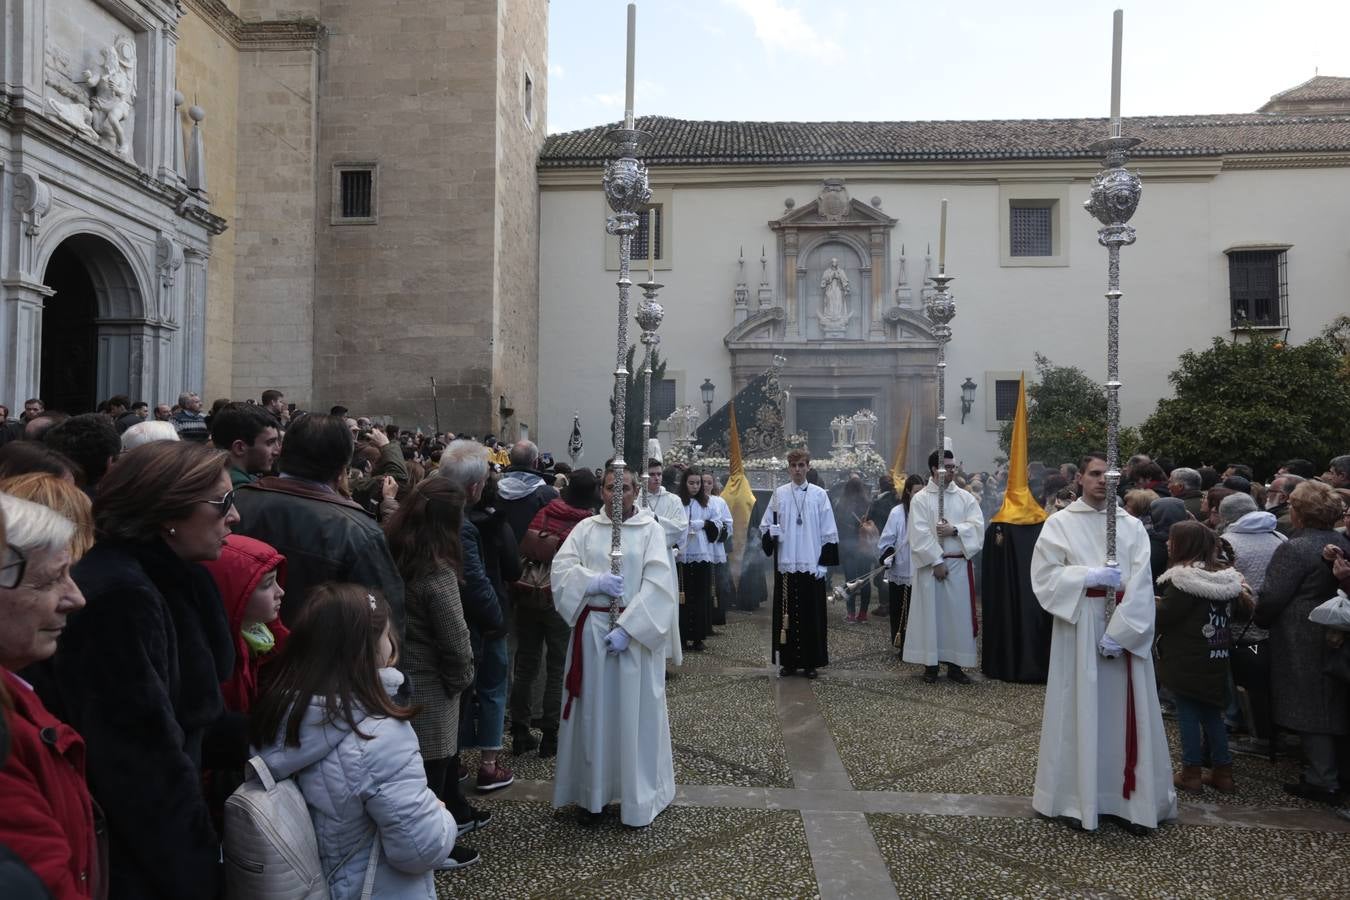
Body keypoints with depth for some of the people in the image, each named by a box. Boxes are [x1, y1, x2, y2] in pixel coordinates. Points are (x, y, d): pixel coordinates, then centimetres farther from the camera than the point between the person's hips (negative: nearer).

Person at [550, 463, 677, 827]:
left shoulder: (651, 530, -1)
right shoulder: (586, 527, 6)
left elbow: (656, 583, -10)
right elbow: (560, 568, -2)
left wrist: (627, 628, -17)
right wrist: (594, 582, -18)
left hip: (637, 631, -2)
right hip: (592, 629, 2)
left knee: (635, 712, 4)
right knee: (594, 710, 8)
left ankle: (638, 797, 17)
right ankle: (593, 793, 21)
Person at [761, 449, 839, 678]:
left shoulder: (819, 494, 1)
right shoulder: (779, 494, 4)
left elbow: (829, 532, 2)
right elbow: (765, 526, 9)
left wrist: (825, 562, -4)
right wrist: (771, 533, -14)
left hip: (811, 565, -1)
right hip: (785, 564, 1)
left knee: (812, 615, 4)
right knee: (786, 615, 6)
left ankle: (811, 662, 13)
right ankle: (788, 661, 15)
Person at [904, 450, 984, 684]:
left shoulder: (965, 497, 9)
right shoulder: (920, 499, -2)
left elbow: (977, 526, 0)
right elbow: (920, 534, -9)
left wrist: (954, 530, -15)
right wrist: (936, 561, -15)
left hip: (960, 564, 3)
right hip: (931, 564, -3)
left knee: (958, 614, 5)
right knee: (931, 613, 1)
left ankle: (955, 664, 14)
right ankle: (930, 663, 10)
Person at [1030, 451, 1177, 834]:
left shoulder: (1132, 525, 5)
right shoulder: (1060, 523, 0)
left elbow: (1141, 584, -4)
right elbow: (1044, 575, -5)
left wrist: (1119, 632, -13)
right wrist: (1091, 577, -16)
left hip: (1126, 629, 2)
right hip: (1079, 626, -2)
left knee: (1126, 712, 6)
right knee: (1081, 711, 3)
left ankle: (1132, 799, 15)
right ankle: (1081, 798, 14)